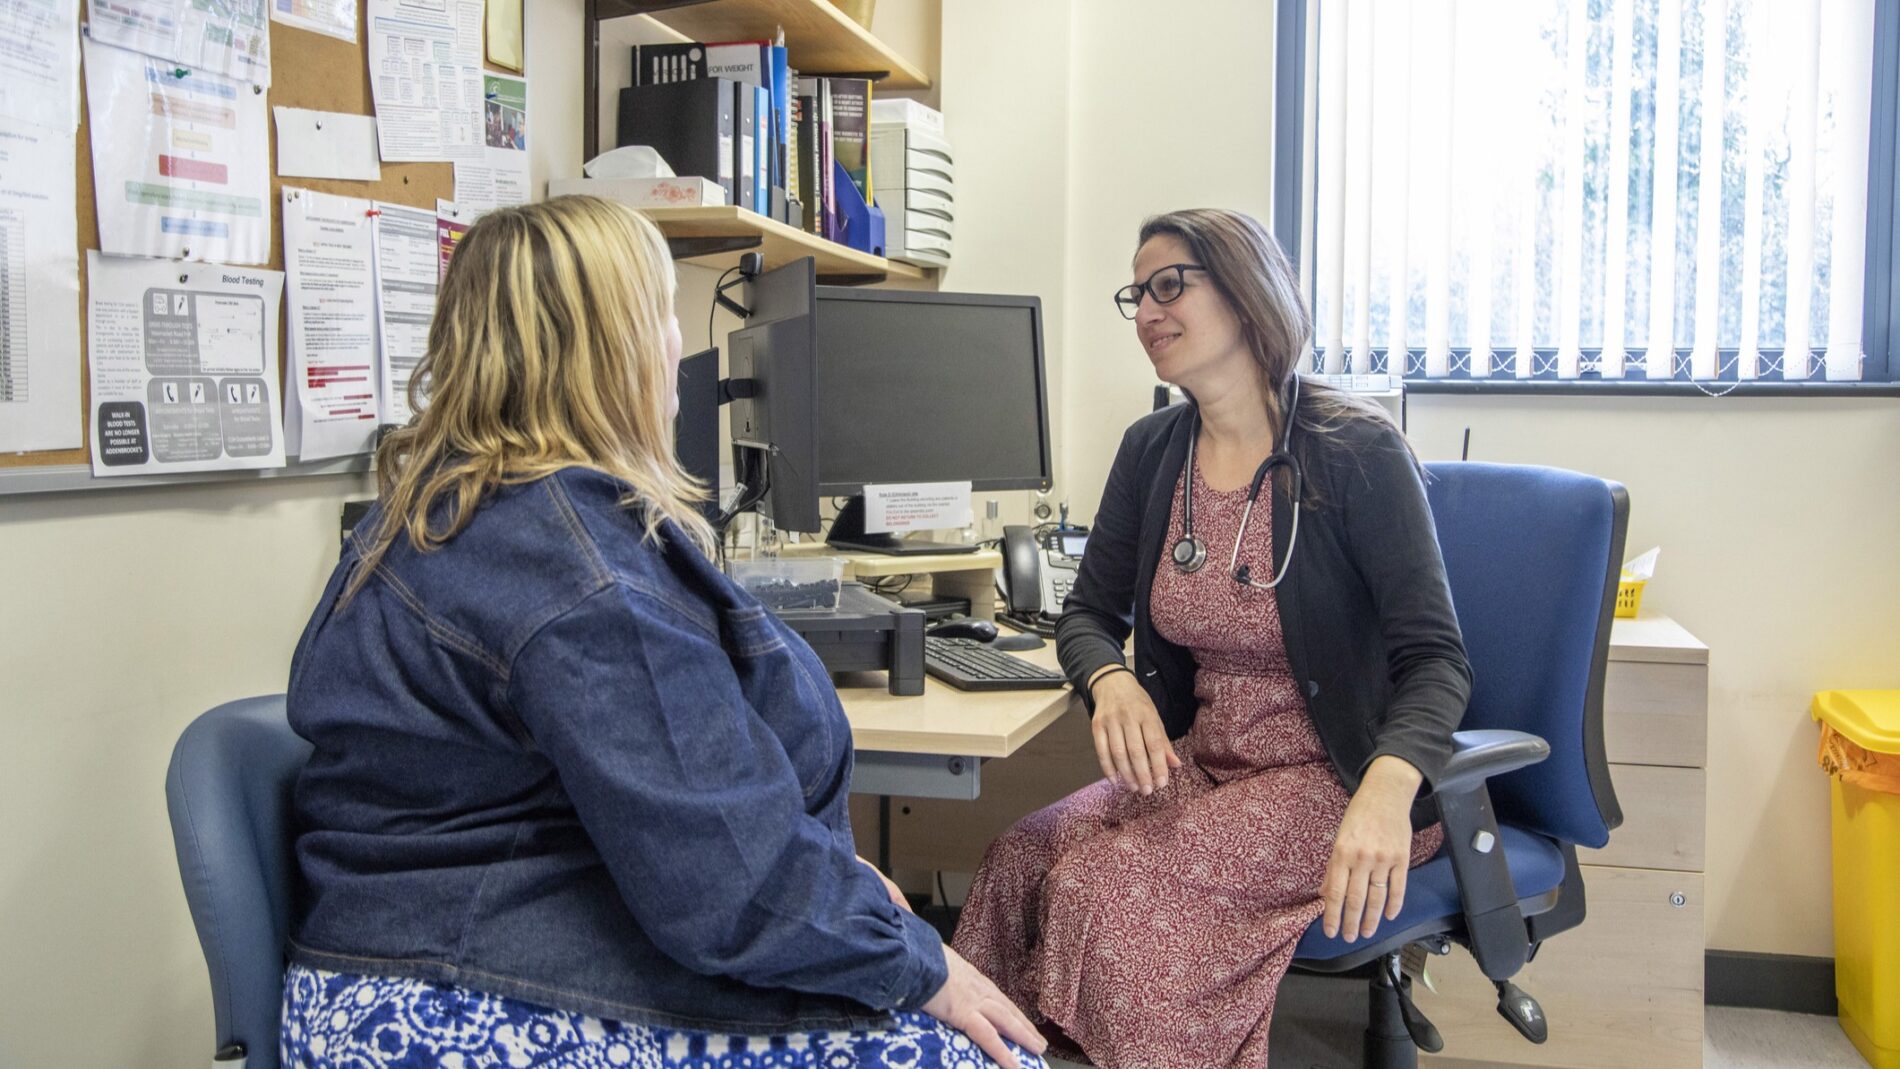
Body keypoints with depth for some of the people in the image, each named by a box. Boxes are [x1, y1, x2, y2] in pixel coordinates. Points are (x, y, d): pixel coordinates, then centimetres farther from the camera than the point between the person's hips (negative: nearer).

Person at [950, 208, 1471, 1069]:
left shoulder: (1358, 450, -13)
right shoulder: (1151, 452, 5)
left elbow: (1433, 657, -18)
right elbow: (1089, 615, 9)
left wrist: (1387, 786, -38)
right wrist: (1112, 683, -16)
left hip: (1335, 776, -5)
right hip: (1200, 763, 6)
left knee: (1106, 886, -26)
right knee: (1019, 861, -20)